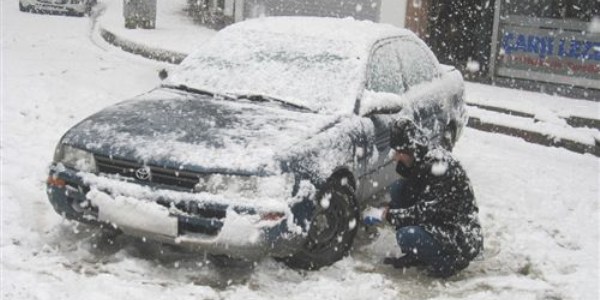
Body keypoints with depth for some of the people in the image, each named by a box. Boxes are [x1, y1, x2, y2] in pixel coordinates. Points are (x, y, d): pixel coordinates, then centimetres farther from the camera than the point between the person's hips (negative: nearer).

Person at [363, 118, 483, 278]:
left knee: (406, 236, -30)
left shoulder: (440, 166, -24)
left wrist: (386, 215, -21)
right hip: (437, 225, 9)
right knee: (398, 188, 1)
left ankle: (446, 262, -1)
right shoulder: (422, 162, 1)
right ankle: (415, 256, 7)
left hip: (463, 240, -9)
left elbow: (424, 212, -26)